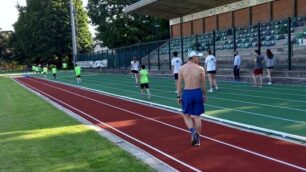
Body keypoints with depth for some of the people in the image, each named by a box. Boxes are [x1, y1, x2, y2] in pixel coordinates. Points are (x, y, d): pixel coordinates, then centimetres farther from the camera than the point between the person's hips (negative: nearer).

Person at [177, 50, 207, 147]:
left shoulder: (182, 68, -2)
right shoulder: (200, 69, -3)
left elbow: (179, 84, 0)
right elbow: (203, 84, 3)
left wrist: (179, 96, 8)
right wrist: (204, 95, 16)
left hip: (187, 93, 0)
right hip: (198, 93, 1)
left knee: (186, 115, 15)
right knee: (196, 117, 10)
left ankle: (193, 131, -10)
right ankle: (197, 140, 15)